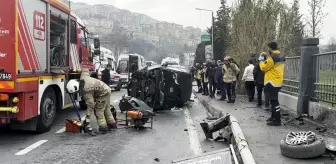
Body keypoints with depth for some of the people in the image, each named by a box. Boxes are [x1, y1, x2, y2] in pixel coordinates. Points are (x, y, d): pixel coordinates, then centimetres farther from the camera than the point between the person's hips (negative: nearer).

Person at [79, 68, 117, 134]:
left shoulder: (86, 90, -30)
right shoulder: (83, 78, -7)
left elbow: (90, 104, -29)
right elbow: (85, 70, 16)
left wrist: (87, 118, -26)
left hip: (103, 93, -10)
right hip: (107, 90, 10)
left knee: (98, 111, -6)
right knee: (106, 109, 20)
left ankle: (103, 128, -2)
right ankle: (112, 124, 31)